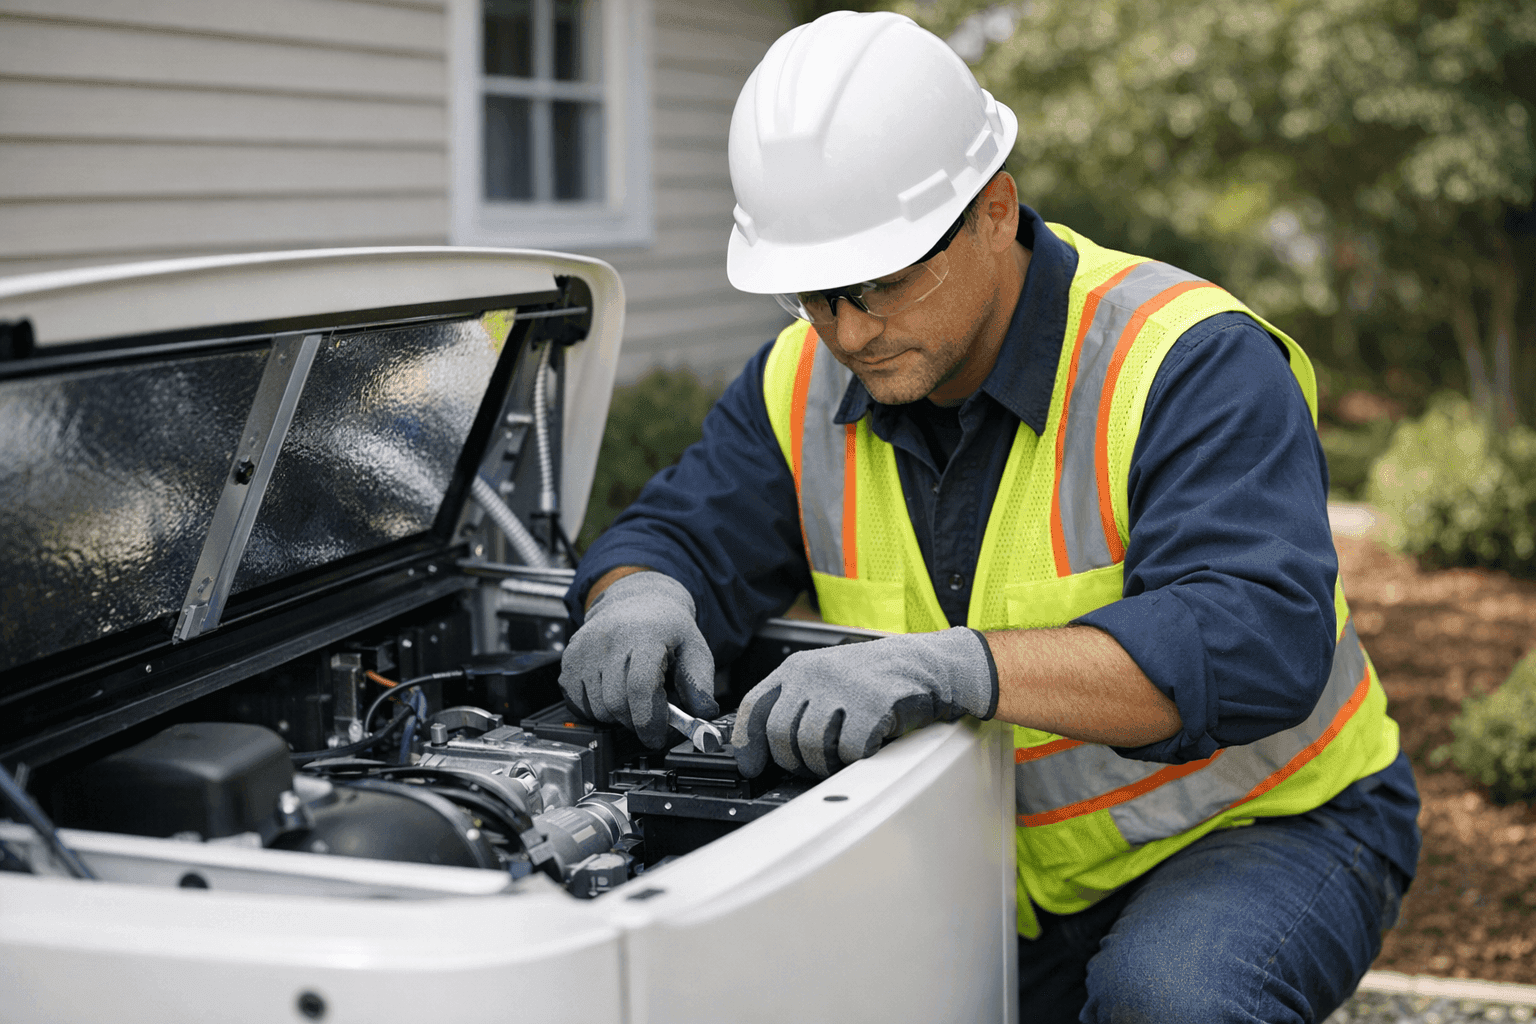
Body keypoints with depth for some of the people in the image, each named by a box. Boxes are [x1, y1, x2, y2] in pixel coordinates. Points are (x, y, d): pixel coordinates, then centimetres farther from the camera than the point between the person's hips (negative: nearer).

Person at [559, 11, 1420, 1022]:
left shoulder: (1190, 366, -24)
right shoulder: (805, 383, -5)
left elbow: (1257, 643, -37)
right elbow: (683, 535, 1)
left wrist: (955, 667, -50)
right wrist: (638, 598, -26)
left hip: (1270, 830, -5)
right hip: (1019, 876, 6)